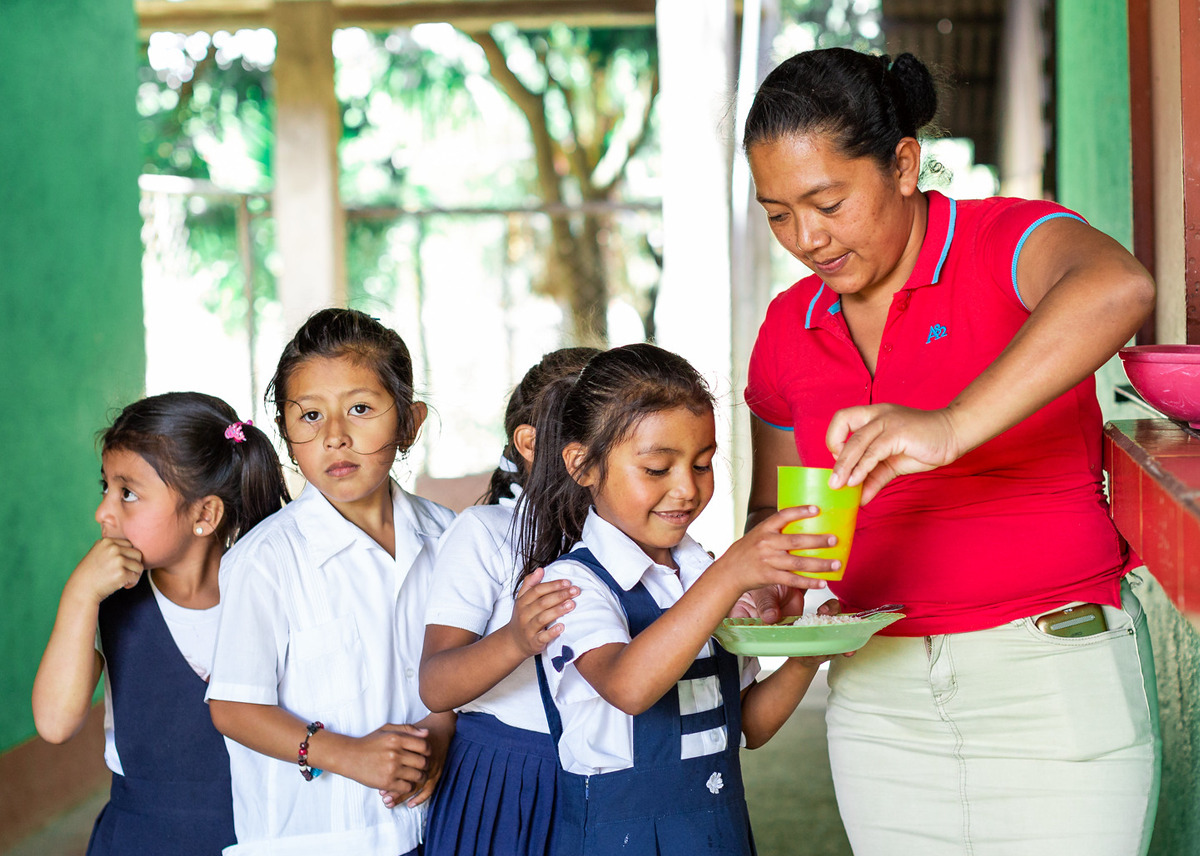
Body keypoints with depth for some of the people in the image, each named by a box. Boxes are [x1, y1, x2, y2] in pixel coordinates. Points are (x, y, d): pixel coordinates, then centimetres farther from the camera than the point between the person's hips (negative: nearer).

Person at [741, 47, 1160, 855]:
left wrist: (953, 425, -45)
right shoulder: (788, 329, 8)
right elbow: (775, 506, 20)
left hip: (1056, 676, -5)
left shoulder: (1004, 242, -10)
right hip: (880, 692, 5)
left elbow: (1119, 288, -34)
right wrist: (768, 583, -4)